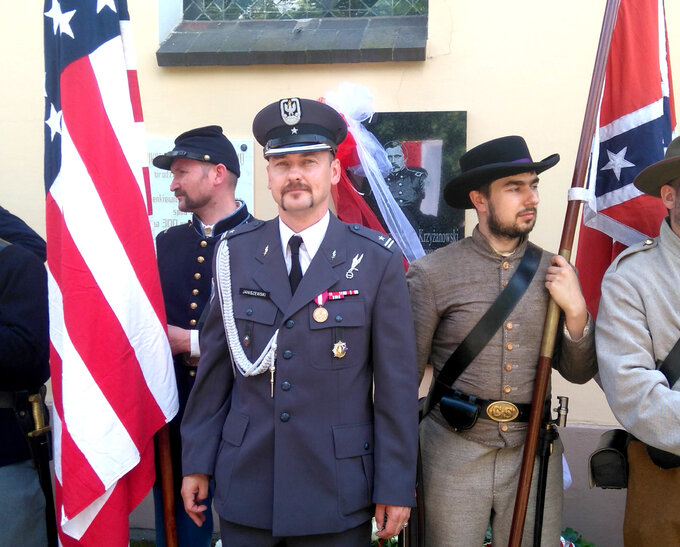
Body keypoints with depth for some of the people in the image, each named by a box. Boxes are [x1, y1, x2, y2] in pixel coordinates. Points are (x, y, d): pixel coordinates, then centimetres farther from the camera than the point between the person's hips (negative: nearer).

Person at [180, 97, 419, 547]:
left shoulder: (378, 260, -7)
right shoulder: (234, 253, 1)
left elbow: (396, 381, -6)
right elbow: (215, 366, 4)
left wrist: (396, 486, -4)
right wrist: (197, 462, 6)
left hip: (336, 493, -1)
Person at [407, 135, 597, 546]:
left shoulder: (553, 271, 2)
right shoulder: (431, 274, -9)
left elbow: (578, 373, 7)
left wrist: (575, 310, -10)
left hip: (535, 453, 3)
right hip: (454, 453, -3)